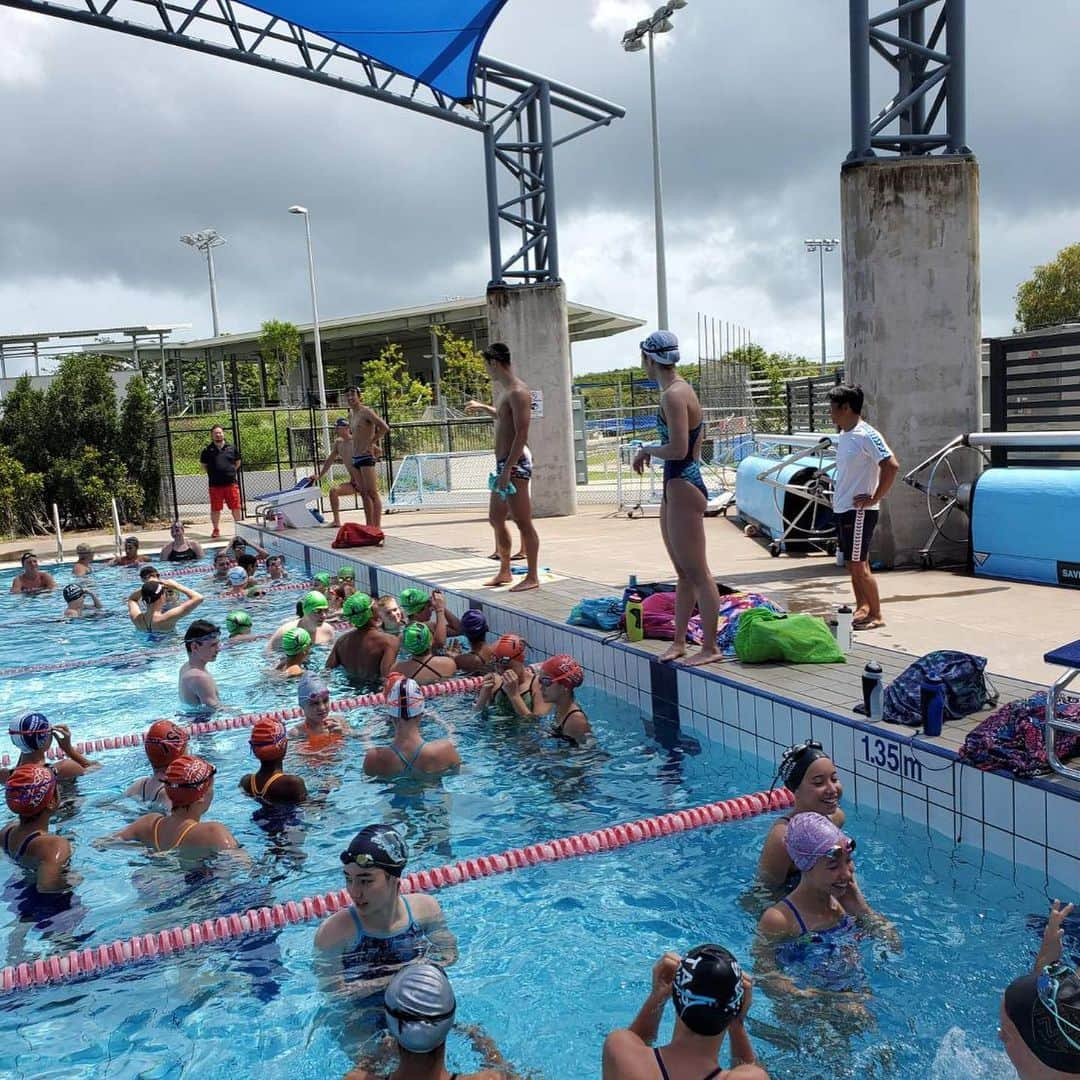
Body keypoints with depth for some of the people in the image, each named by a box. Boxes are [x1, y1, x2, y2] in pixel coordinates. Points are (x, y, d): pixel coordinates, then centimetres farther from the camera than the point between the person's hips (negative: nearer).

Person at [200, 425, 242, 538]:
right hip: (215, 485, 0)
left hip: (231, 483, 0)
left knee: (235, 507, 4)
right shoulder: (208, 451, 2)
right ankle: (216, 529, 15)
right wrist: (212, 473, 9)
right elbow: (204, 464, 15)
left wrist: (231, 472, 11)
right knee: (215, 509, 4)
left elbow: (237, 462, 18)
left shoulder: (231, 448, 6)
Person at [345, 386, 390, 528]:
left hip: (366, 457, -9)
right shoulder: (351, 415, 16)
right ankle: (369, 525, 13)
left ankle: (377, 527, -10)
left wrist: (371, 443, -17)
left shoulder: (366, 412, -10)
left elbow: (384, 427, -22)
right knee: (364, 493, 10)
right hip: (355, 458, 9)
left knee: (372, 493, -9)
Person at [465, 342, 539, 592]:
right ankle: (505, 572, 27)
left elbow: (522, 435, -21)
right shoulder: (502, 388, 15)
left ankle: (532, 577, 1)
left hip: (516, 463, -10)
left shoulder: (518, 392, -15)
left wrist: (508, 469, -24)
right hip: (503, 463, 10)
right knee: (495, 519, 16)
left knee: (523, 522, -6)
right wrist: (483, 407, 44)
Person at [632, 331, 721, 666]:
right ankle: (679, 642, 25)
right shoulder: (678, 390, 13)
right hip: (676, 487, 11)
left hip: (683, 487, -11)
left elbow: (678, 450, -23)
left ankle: (710, 647, 5)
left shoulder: (674, 395, -18)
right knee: (683, 572, 15)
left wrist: (647, 449, -8)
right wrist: (650, 451, 10)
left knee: (697, 572, -3)